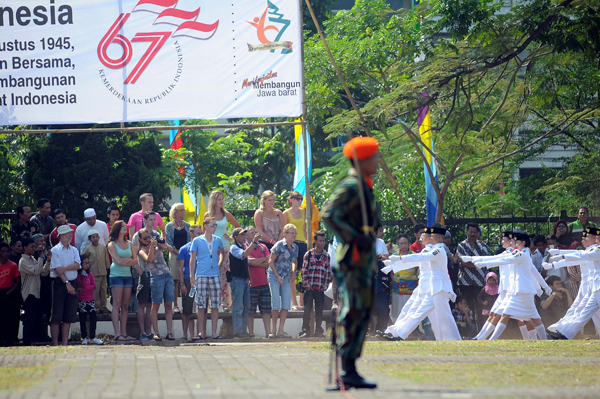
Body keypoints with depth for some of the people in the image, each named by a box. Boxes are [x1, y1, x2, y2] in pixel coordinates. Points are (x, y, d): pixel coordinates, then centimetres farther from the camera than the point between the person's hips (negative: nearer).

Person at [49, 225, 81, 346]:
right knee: (56, 316, -5)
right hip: (59, 282, -5)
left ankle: (65, 343, 8)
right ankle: (55, 344, -2)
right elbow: (57, 269, -10)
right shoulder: (55, 250, -2)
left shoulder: (74, 250, 14)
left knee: (69, 316, 5)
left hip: (72, 283, 5)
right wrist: (67, 283, -15)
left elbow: (77, 265, 0)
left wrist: (65, 267, -15)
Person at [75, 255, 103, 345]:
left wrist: (84, 289, -12)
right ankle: (85, 337, 9)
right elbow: (82, 284, -14)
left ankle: (92, 338, 5)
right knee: (83, 319, 2)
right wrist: (83, 275, -19)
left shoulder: (90, 274, 9)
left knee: (93, 318, 0)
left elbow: (94, 285, 0)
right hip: (82, 300, -4)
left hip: (91, 299, 4)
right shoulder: (77, 275, -4)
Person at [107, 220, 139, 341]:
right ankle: (117, 334, -11)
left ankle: (124, 333, 4)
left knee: (125, 306, 3)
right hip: (116, 276, -5)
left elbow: (135, 261, 13)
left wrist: (142, 274, 1)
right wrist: (130, 260, 0)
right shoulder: (112, 245, 0)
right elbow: (118, 261, -11)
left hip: (128, 276, 5)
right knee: (117, 305, -8)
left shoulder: (129, 244, 15)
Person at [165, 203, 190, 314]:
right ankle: (175, 305, 0)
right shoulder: (169, 226, 3)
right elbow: (169, 242, -2)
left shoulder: (187, 225, 13)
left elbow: (190, 240, 11)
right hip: (174, 255, -3)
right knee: (175, 280, -3)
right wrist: (177, 252, -13)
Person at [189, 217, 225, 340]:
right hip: (201, 276, -3)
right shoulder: (197, 241, 3)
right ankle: (201, 333, 0)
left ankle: (214, 333, 3)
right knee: (200, 306, -4)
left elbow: (222, 253, 30)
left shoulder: (217, 241, 11)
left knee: (215, 306, 0)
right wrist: (192, 276, -3)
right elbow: (192, 259, 3)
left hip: (215, 276, 3)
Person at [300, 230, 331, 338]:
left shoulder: (327, 256, 9)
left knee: (319, 311, 4)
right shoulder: (308, 255, 3)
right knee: (307, 310, -4)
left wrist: (325, 286, 3)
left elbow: (328, 272, 11)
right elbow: (304, 271, 2)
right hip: (309, 288, -2)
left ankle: (318, 331, 10)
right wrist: (306, 284, -5)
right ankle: (306, 331, 0)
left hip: (320, 289, 2)